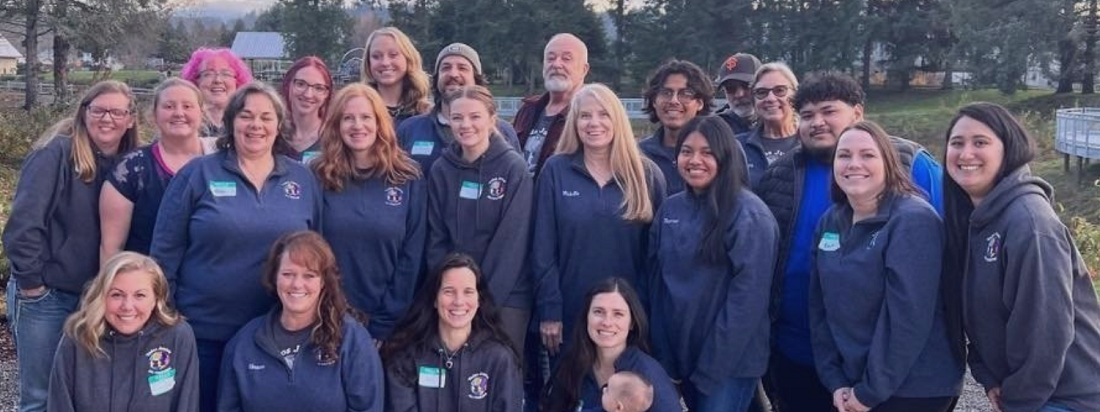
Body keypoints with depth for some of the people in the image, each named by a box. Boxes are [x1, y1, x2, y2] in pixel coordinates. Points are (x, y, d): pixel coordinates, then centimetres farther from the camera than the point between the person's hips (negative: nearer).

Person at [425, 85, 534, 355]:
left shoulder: (514, 168, -8)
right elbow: (437, 239, 4)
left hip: (506, 296, -3)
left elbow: (511, 241, -12)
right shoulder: (441, 170, 3)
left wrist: (486, 298, -15)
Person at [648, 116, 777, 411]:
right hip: (680, 353, 6)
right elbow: (657, 283, 7)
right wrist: (663, 355, 2)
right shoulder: (670, 209, 5)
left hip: (730, 363, -6)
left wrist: (711, 368, -16)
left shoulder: (749, 216, -13)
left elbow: (747, 299, -16)